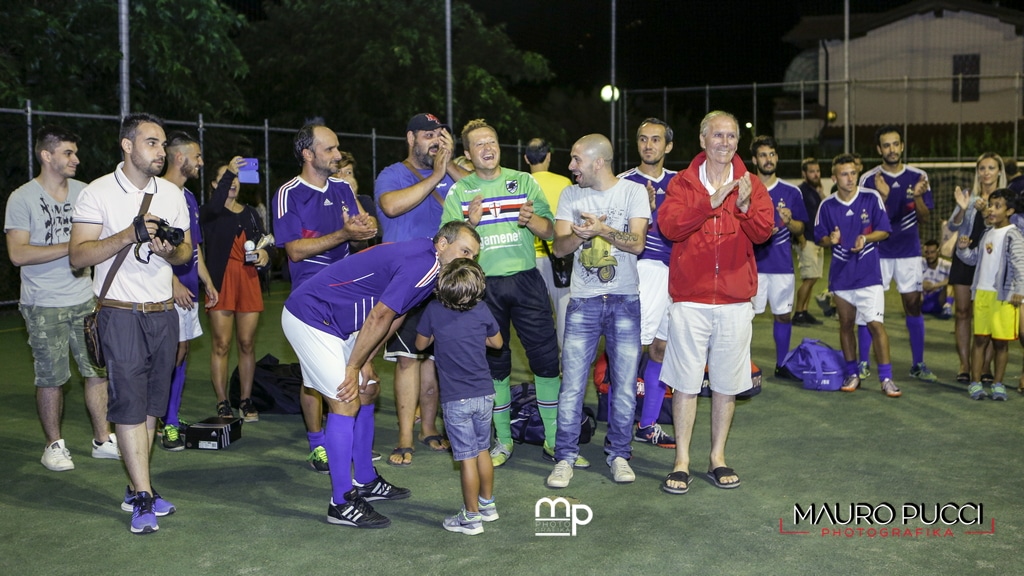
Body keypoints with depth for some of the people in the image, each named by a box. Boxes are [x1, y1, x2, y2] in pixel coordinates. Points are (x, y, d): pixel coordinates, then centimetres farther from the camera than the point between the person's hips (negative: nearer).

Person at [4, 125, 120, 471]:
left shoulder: (83, 192, 10)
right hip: (44, 306, -4)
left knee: (100, 371, 4)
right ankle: (54, 445, 17)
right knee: (51, 378, 1)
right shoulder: (22, 199, -5)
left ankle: (103, 440, 15)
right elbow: (18, 254, -13)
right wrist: (70, 247, -16)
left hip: (86, 301, 5)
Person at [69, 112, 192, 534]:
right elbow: (78, 255, -10)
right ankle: (144, 498, -3)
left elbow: (187, 250, 14)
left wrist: (170, 251, -10)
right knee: (129, 403, -7)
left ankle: (135, 489, 18)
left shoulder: (172, 193, 10)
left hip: (164, 312, 5)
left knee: (152, 404, 8)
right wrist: (128, 236, -22)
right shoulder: (98, 193, -5)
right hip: (121, 313, -5)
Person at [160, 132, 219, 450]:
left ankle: (173, 421, 18)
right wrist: (175, 283, -19)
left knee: (181, 354, 11)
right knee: (171, 355, -6)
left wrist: (207, 282, 19)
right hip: (171, 291, -9)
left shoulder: (189, 197, 17)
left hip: (189, 289, 9)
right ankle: (166, 426, 2)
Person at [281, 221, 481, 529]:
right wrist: (354, 369, -12)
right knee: (345, 403, -12)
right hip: (310, 317, -11)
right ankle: (342, 504, -6)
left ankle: (366, 482, 25)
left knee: (366, 393, 14)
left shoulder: (423, 258, 11)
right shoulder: (423, 265, -21)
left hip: (335, 324, 11)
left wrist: (362, 363, 6)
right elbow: (379, 319, -21)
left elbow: (393, 318, 13)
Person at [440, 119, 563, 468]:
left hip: (526, 279, 0)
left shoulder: (524, 182, 7)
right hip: (484, 285, 0)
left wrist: (532, 220, -16)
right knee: (494, 363, 7)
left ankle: (554, 440, 9)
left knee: (546, 358, -2)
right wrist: (471, 222, -18)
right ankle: (503, 441, 20)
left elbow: (551, 232, 6)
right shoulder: (459, 192, 6)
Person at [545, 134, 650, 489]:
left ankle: (619, 454, 19)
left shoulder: (633, 192, 0)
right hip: (583, 302, 2)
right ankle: (565, 457, 10)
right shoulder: (570, 196, 8)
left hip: (625, 300, -1)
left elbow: (637, 243, -11)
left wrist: (602, 229, -23)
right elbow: (559, 247, 0)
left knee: (625, 385, 4)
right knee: (572, 384, -1)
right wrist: (582, 234, -20)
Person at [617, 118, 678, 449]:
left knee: (660, 347, 10)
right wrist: (648, 207, -20)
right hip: (643, 269, -6)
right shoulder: (625, 182, -2)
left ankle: (648, 424, 21)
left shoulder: (677, 181, 14)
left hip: (674, 270, 6)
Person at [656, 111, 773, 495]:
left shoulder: (751, 185, 7)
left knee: (727, 384, 9)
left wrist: (745, 206, -26)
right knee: (685, 382, 2)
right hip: (690, 298, -2)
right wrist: (711, 201, -23)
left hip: (735, 300, 2)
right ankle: (681, 461, 12)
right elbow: (668, 226, -14)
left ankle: (718, 457, 23)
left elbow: (763, 232, -8)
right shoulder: (683, 183, 2)